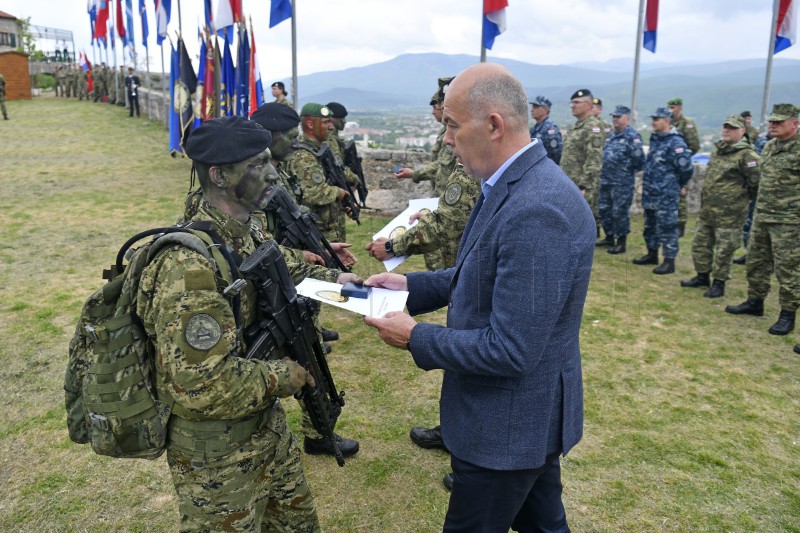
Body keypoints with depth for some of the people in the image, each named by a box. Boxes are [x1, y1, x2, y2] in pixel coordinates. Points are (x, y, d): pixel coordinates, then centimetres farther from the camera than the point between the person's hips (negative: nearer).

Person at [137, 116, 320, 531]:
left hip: (268, 425, 8)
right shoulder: (190, 265, -29)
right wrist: (281, 377, -20)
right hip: (218, 456, -8)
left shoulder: (249, 232, -1)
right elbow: (201, 384, -32)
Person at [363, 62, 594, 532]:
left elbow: (510, 350, -29)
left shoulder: (536, 211, -30)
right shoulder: (514, 184, 2)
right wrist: (411, 285, 3)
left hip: (508, 425, -9)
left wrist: (415, 338, -18)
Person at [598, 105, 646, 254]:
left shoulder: (632, 136, -13)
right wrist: (605, 170, 16)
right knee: (604, 209, 15)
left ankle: (621, 243, 8)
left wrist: (628, 170, -5)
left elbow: (639, 158, -18)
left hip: (622, 182, -9)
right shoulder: (612, 135, 14)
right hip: (606, 180, 9)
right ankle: (609, 237, 30)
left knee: (620, 212, -2)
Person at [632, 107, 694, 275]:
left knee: (667, 227, -4)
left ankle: (669, 261, 2)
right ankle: (652, 254, 32)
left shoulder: (675, 142, -16)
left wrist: (680, 185, -3)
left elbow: (686, 167, -18)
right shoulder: (655, 139, 12)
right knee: (650, 225, 18)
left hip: (666, 195, -9)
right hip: (650, 192, 9)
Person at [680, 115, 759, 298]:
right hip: (707, 209, 8)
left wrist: (741, 198, -4)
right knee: (700, 243, 16)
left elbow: (756, 181, -16)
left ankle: (719, 284, 12)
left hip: (729, 213, -8)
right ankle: (702, 276, 31)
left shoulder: (746, 154, -14)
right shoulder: (717, 150, 12)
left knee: (724, 249, 1)